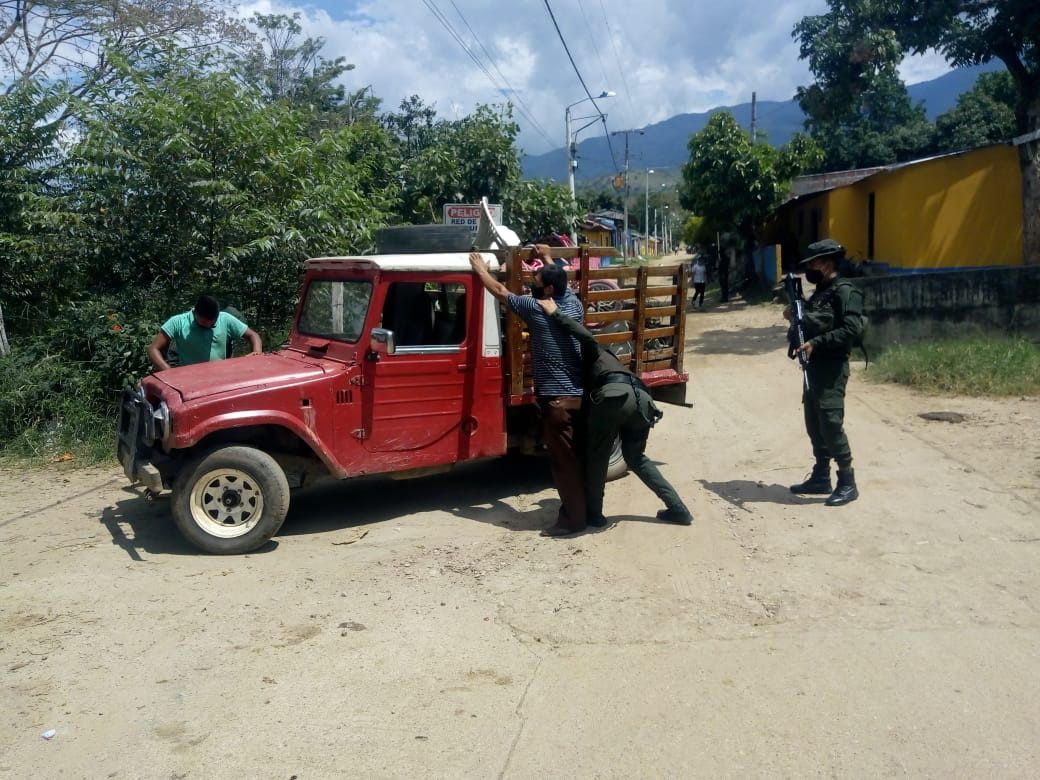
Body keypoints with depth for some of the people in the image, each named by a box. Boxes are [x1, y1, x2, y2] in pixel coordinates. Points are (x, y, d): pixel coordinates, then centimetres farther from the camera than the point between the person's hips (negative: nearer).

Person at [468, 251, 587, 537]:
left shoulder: (536, 308, -11)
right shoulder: (574, 304, 7)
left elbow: (501, 292, 1)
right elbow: (561, 282, 31)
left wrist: (480, 269, 16)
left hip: (557, 398, -8)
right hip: (581, 395, 8)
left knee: (563, 460, -2)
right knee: (578, 457, 16)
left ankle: (573, 519, 1)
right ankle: (586, 509, 25)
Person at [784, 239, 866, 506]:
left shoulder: (845, 291, -11)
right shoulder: (819, 293, 17)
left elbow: (852, 329, -22)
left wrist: (816, 343, -26)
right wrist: (795, 317, 6)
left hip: (832, 368, -9)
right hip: (814, 366, 10)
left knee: (831, 424, -11)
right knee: (814, 424, 12)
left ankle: (847, 483, -2)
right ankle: (821, 477, 21)